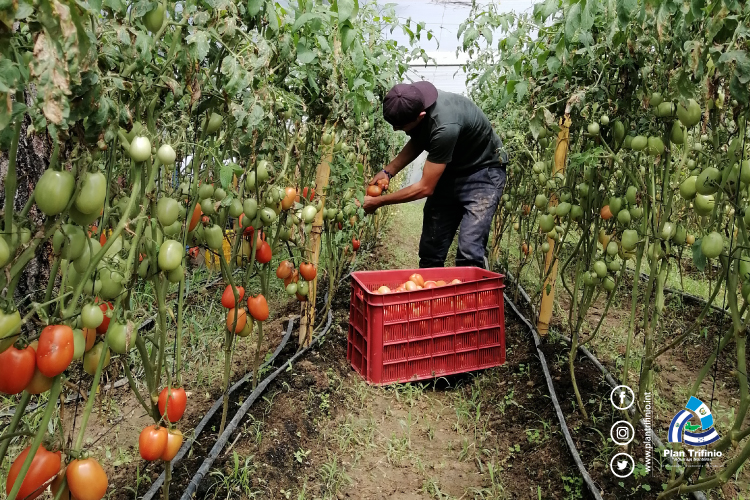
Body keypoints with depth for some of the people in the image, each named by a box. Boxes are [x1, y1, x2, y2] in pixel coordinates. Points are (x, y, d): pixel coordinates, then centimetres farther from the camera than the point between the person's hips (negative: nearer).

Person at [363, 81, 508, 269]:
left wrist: (378, 202, -19)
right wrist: (388, 171, -6)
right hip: (448, 171, 7)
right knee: (430, 251, 4)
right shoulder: (411, 103, -14)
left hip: (482, 171, -7)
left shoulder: (444, 127, -37)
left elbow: (425, 188, -28)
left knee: (469, 253, -22)